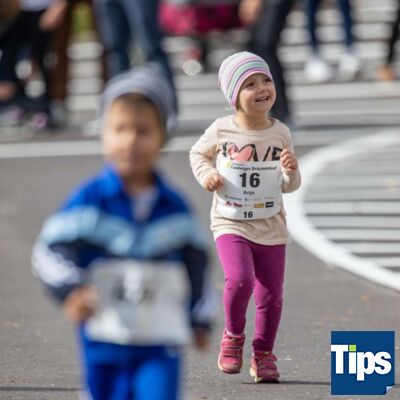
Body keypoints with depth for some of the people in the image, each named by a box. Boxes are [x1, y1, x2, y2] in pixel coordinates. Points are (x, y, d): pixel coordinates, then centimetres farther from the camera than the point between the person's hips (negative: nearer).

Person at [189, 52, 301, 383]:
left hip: (271, 228, 2)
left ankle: (263, 355, 24)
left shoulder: (280, 133, -3)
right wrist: (206, 174, -6)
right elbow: (198, 153, 12)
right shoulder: (222, 130, -8)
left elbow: (289, 187, 2)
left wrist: (291, 172, -19)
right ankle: (233, 337, 3)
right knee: (240, 280, -23)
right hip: (231, 224, -2)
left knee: (271, 295, 5)